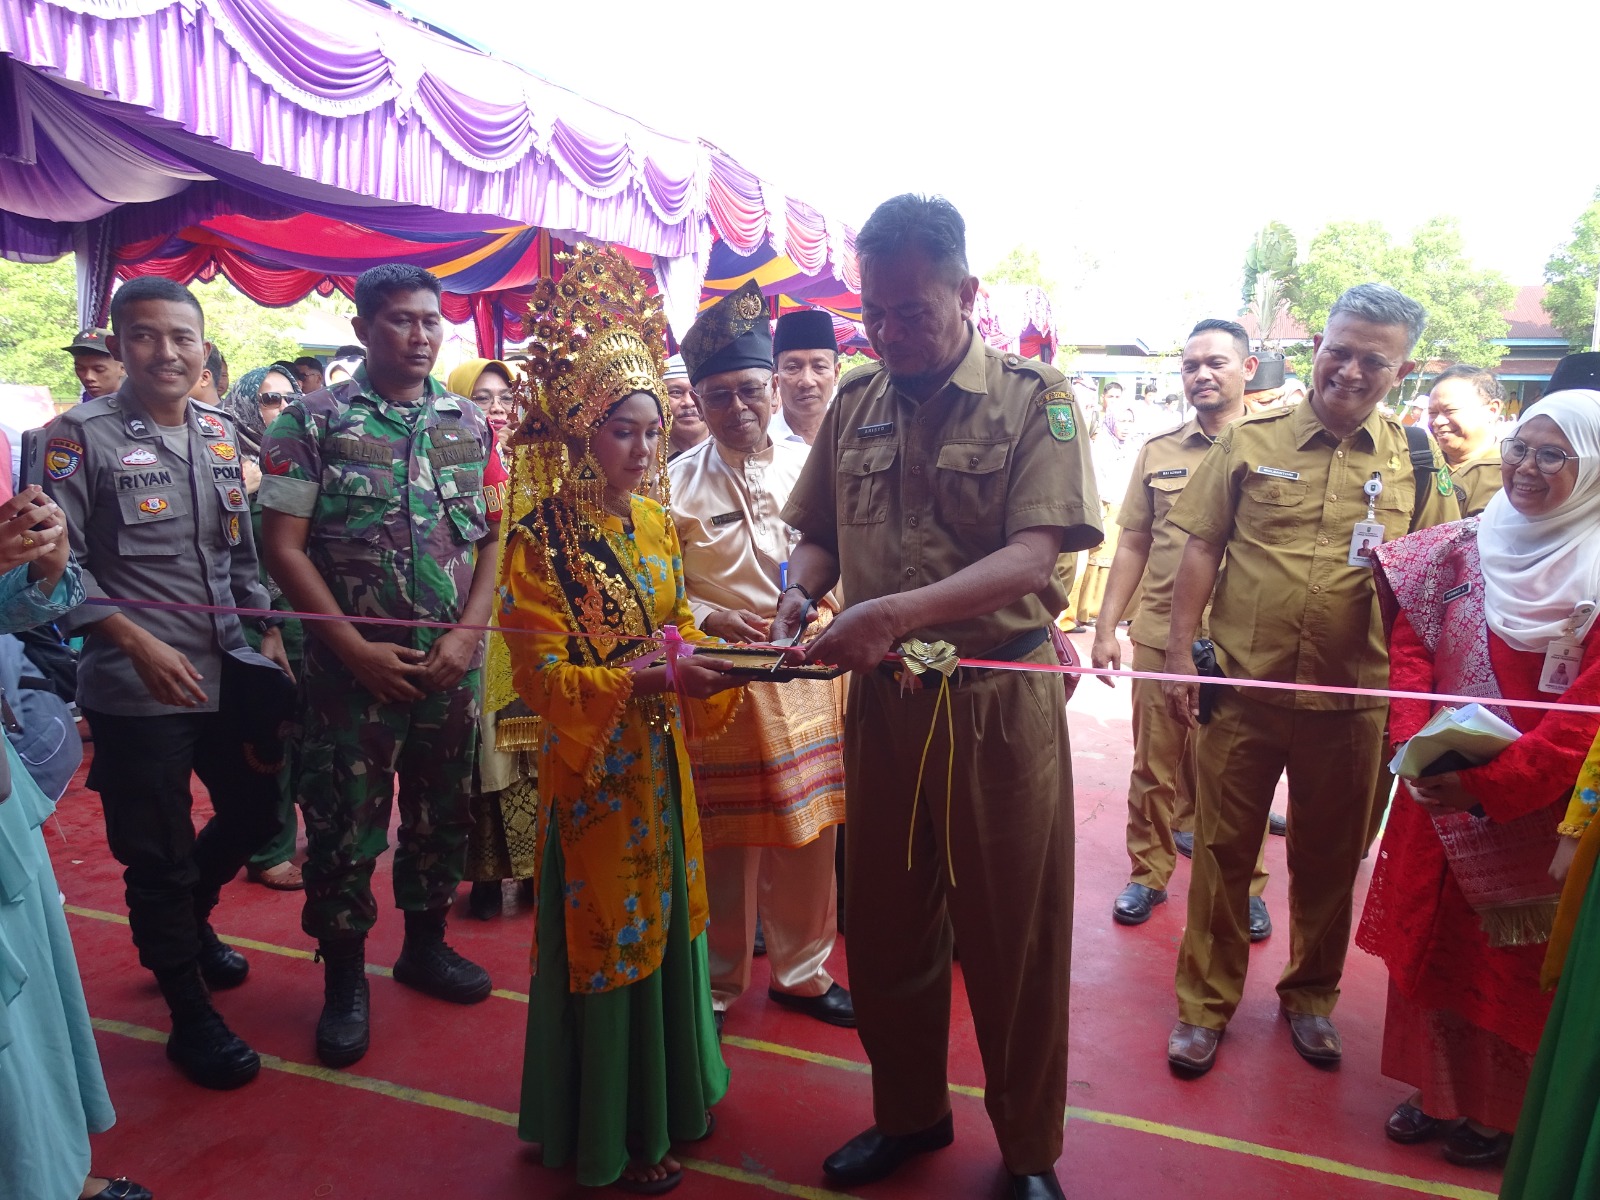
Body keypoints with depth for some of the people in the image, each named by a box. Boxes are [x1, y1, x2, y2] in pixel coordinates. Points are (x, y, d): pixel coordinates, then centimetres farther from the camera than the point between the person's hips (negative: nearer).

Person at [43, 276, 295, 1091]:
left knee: (257, 809, 18)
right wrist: (138, 641, -22)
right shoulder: (79, 437, -9)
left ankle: (189, 921, 47)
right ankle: (189, 1014, 25)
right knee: (158, 853, 7)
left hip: (232, 671, 6)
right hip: (136, 688, -5)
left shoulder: (219, 432, 8)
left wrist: (271, 634, 9)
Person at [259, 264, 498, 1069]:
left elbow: (496, 538, 5)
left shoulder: (471, 424, 6)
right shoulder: (313, 421, -3)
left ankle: (426, 944, 35)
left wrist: (467, 633, -7)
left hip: (453, 663, 3)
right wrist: (358, 649, -13)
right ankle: (344, 980, 24)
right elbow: (283, 547, -7)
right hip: (352, 665, -3)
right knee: (344, 824, 5)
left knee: (444, 812, 14)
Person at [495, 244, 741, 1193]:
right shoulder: (539, 542, -14)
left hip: (663, 766, 6)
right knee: (607, 938, 7)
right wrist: (656, 676, -28)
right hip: (592, 772, -6)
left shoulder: (656, 526, 5)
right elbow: (545, 677, -18)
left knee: (670, 923, 17)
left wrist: (716, 659, -7)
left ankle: (669, 1096, 39)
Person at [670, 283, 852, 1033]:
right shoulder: (677, 481, -1)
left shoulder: (810, 467, 6)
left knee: (809, 831, 11)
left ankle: (801, 970, 32)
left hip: (807, 671, 3)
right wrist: (710, 620, -16)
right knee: (725, 839, 7)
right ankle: (716, 981, 27)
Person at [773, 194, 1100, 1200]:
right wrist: (798, 596, -9)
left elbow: (1033, 557, -18)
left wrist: (897, 611, -30)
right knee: (885, 926, 16)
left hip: (1000, 696, -4)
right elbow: (820, 534, 14)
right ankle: (909, 1114, 40)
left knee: (1012, 937, 9)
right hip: (882, 698, 5)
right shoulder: (855, 402, 7)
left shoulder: (1034, 399, -7)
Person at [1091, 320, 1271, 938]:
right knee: (1154, 764, 10)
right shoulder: (1157, 452, 8)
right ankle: (1149, 872, 27)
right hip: (1159, 636, 2)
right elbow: (1133, 545, 10)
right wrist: (1105, 628, 5)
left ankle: (1246, 886, 27)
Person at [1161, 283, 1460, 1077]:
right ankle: (1205, 1002, 26)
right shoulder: (1250, 441, 0)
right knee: (1222, 850, 9)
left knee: (1328, 861, 16)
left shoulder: (1416, 464, 3)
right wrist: (1180, 653, -4)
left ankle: (1311, 995, 38)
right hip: (1242, 689, -1)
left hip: (1350, 702, 1)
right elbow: (1202, 548, 1)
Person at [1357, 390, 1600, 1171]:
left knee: (1513, 967, 11)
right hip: (1438, 796, 4)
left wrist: (1491, 784, -24)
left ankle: (1502, 1114, 32)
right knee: (1430, 942, 15)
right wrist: (1414, 742, -16)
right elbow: (1409, 651, 0)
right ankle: (1437, 1090, 36)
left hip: (1536, 810, -4)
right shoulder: (1461, 549, 3)